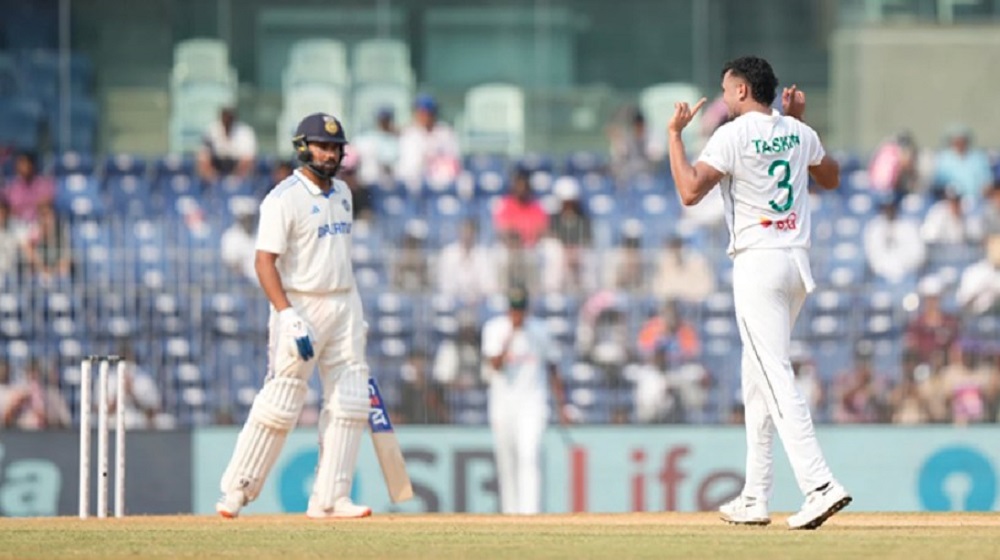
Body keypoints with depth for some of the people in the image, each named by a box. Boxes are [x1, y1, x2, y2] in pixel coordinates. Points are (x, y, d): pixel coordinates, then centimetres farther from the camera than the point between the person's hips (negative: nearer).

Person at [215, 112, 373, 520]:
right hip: (300, 305, -7)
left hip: (344, 304, 7)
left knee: (349, 402, 1)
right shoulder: (284, 199, -12)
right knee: (280, 402, -7)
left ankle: (329, 499, 3)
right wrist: (289, 317, -27)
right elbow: (265, 261, -18)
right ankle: (237, 490, 4)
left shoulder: (341, 193, 13)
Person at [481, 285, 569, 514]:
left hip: (532, 403, -1)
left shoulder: (539, 331, 3)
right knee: (506, 462, 6)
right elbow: (494, 365, -12)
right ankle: (510, 513, 19)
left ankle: (530, 513, -24)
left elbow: (552, 368, 11)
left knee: (529, 457, -16)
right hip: (502, 403, 1)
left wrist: (561, 406, 8)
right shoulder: (494, 329, 0)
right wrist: (510, 336, -20)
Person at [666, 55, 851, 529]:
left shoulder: (733, 136, -10)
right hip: (797, 261, 8)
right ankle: (754, 499, 17)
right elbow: (831, 178, 28)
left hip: (757, 263, -8)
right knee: (757, 379, 16)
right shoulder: (799, 134, 11)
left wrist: (675, 134, -7)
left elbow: (690, 192, -17)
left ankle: (820, 486, -26)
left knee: (776, 379, -13)